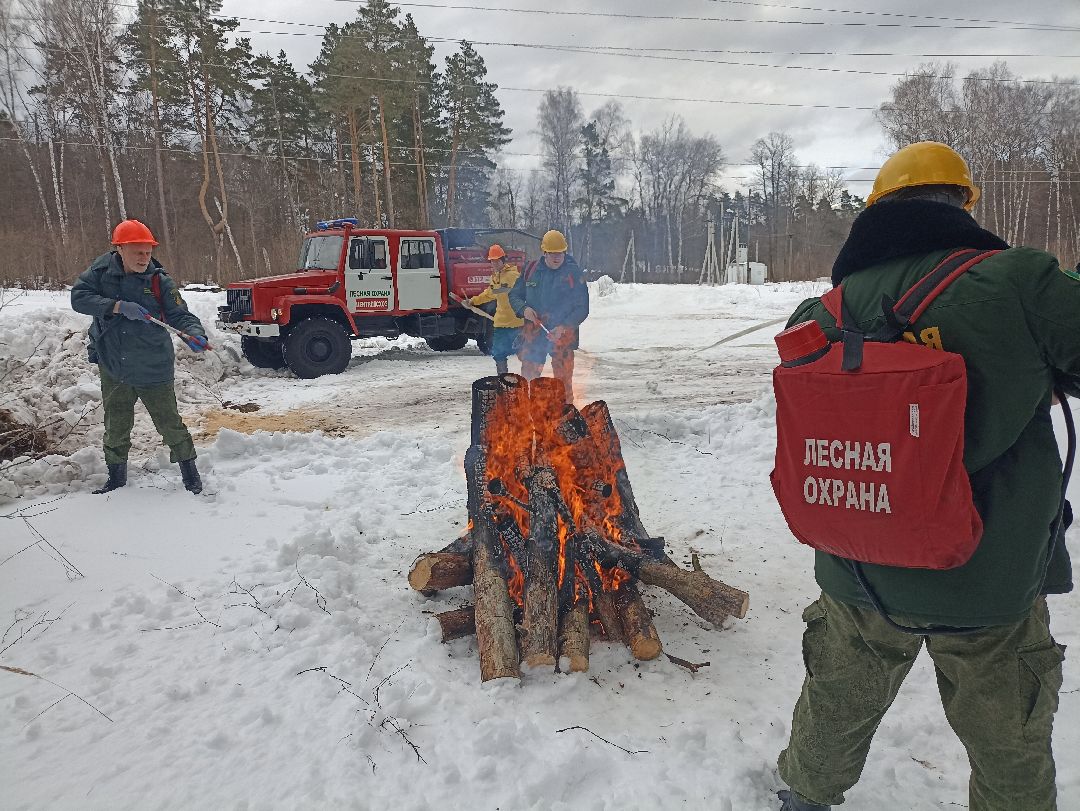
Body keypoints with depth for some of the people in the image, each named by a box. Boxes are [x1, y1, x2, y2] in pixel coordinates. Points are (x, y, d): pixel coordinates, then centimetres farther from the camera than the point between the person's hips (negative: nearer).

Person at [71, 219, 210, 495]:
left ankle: (190, 473, 21)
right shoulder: (101, 270, -6)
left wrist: (195, 333, -36)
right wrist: (119, 306, -27)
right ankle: (116, 478, 37)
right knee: (115, 428, 18)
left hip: (154, 370, -3)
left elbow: (180, 315, -15)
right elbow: (78, 298, -15)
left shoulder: (159, 281, -13)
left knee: (170, 424, 4)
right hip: (112, 369, 3)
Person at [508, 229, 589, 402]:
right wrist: (523, 309, -7)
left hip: (563, 335, -3)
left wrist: (563, 328, -18)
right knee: (527, 378, 6)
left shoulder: (573, 273, -3)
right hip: (533, 334, 3)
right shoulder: (532, 270, 6)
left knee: (563, 380, 0)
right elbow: (514, 295, 16)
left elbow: (582, 308, -4)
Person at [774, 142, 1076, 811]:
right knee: (1010, 754, 21)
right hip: (990, 577, -3)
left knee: (838, 706, 27)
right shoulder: (1021, 283, -18)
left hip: (859, 575, 3)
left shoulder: (827, 311, -6)